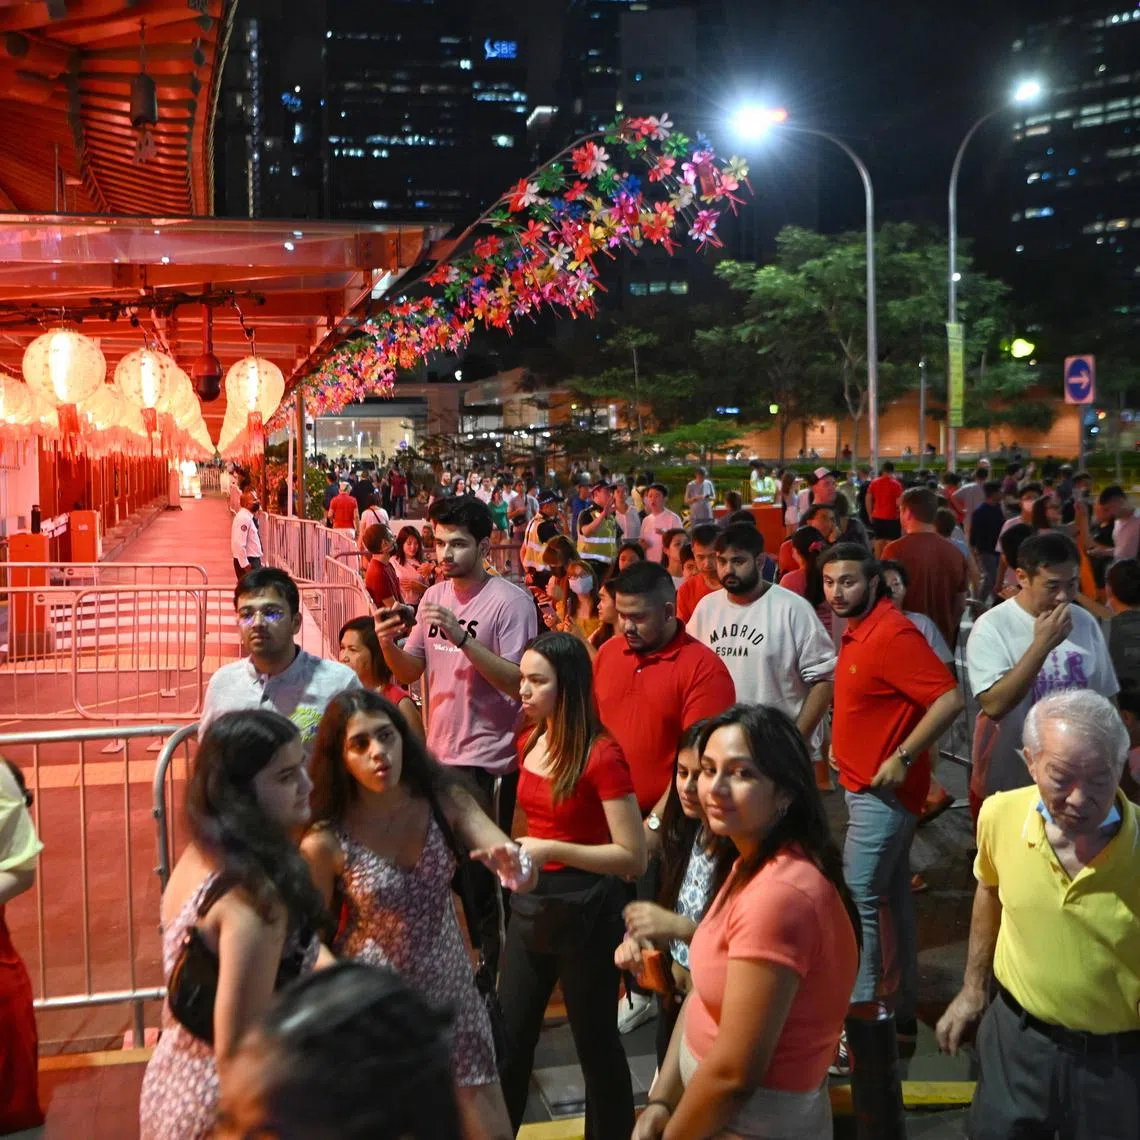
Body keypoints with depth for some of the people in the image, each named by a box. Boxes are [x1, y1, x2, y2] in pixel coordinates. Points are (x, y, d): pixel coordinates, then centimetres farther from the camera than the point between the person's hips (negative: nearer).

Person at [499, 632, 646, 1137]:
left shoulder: (602, 754, -19)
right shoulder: (529, 742, 3)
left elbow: (633, 858, -20)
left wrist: (552, 851, -25)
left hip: (584, 909, -7)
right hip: (531, 900, 7)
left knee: (595, 1041, 10)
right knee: (509, 1037, 16)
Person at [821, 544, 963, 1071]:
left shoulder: (892, 634, -21)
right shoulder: (857, 630, 9)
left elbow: (949, 698, -27)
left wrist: (902, 759, -24)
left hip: (883, 791, -10)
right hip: (866, 786, 10)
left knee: (856, 902, -7)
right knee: (892, 898, 16)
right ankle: (901, 1012, 28)